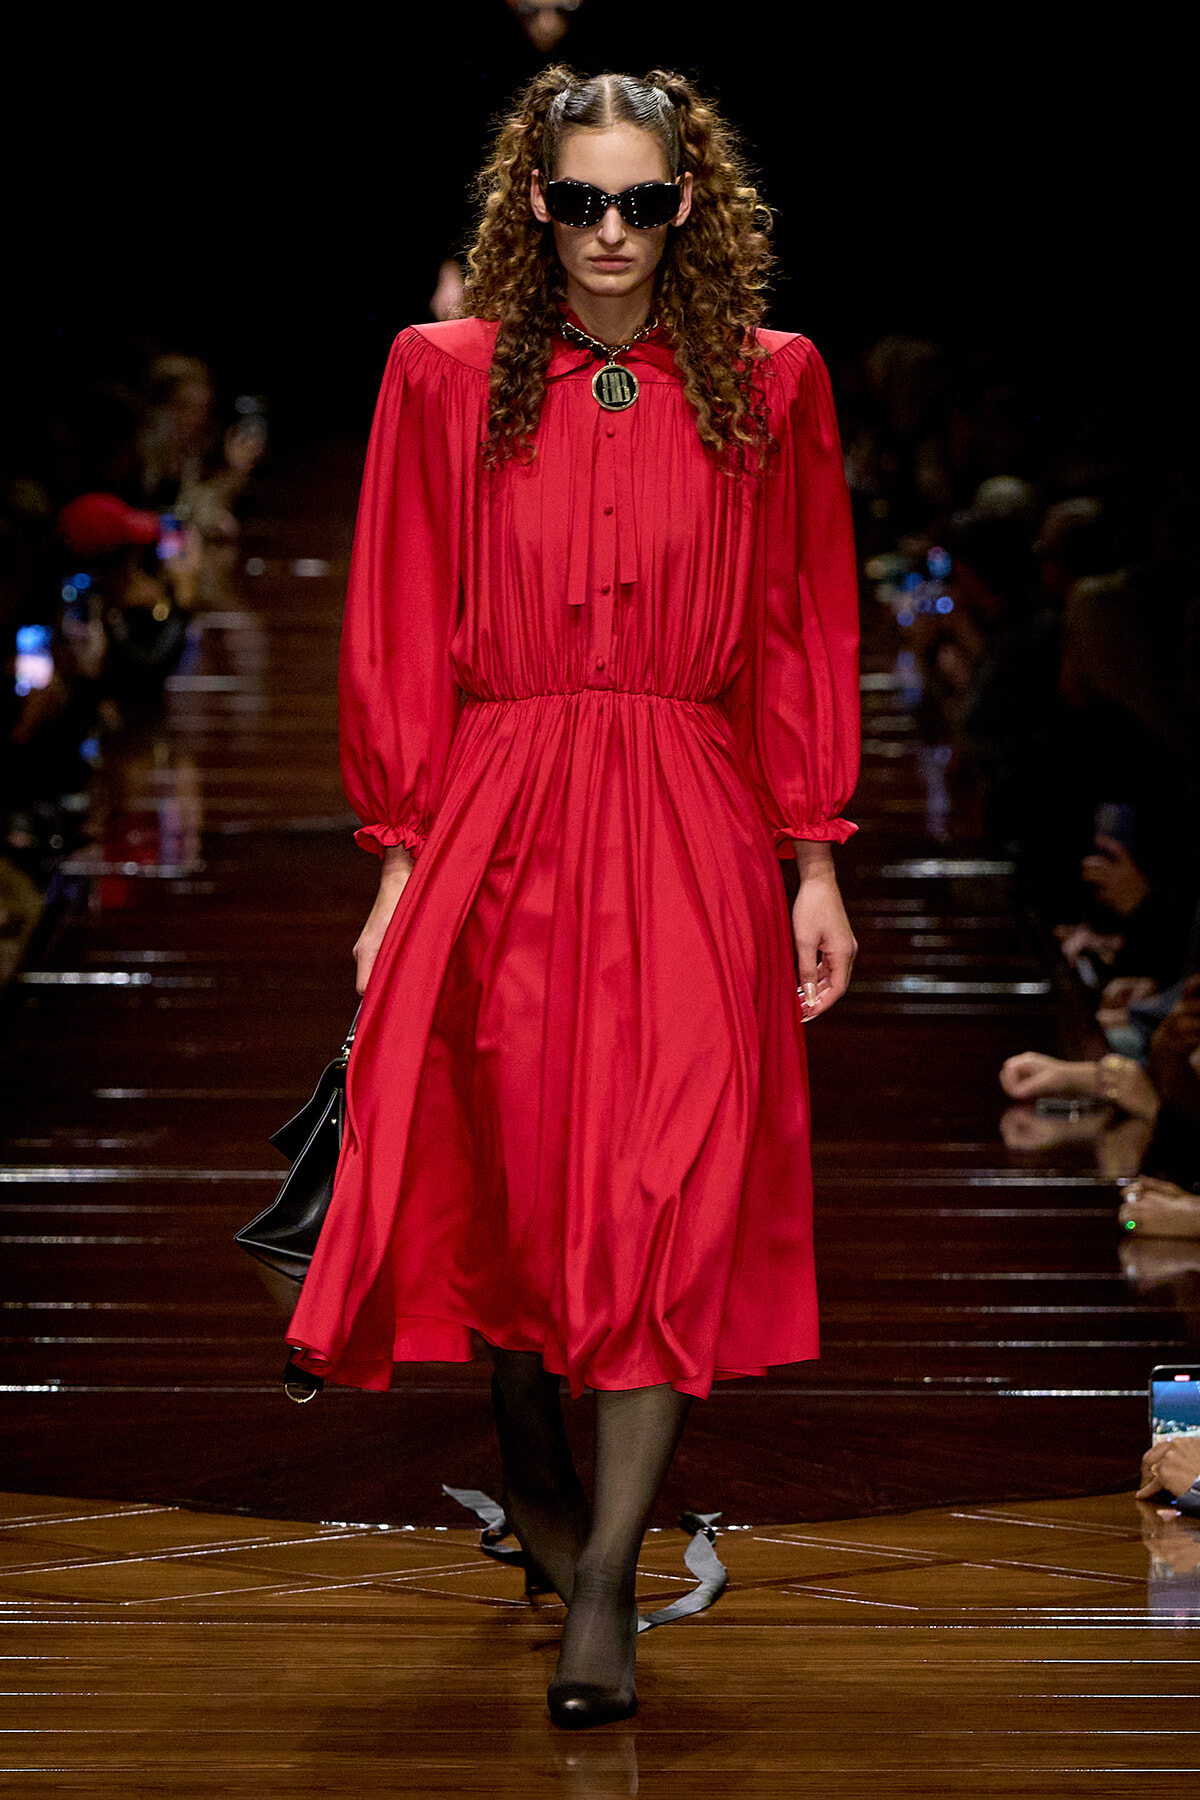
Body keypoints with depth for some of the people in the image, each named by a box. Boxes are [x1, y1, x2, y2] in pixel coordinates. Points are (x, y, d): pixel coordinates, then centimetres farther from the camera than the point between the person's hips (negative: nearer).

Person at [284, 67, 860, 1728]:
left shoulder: (767, 385, 6)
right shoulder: (446, 377, 5)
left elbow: (804, 636, 8)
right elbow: (401, 640, 6)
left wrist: (816, 864, 4)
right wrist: (400, 864, 1)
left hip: (691, 835, 0)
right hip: (499, 825, 1)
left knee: (675, 1194, -11)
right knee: (509, 1173, 4)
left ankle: (605, 1579, -7)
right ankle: (534, 1468, 33)